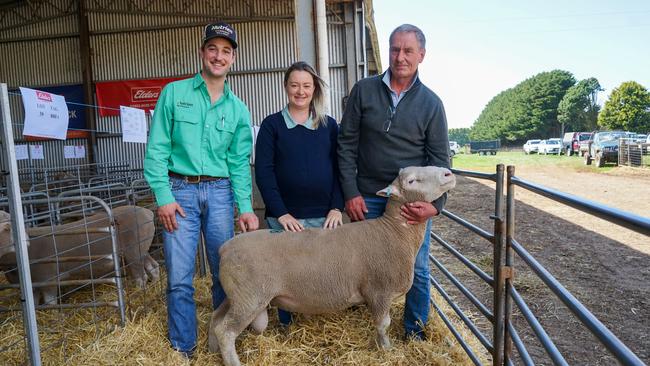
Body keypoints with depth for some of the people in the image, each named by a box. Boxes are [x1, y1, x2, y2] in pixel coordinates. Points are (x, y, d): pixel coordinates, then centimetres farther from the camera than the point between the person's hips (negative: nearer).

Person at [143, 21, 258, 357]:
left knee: (225, 271, 9)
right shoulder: (174, 93, 3)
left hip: (220, 192, 2)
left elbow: (239, 163, 6)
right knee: (179, 277, 1)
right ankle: (182, 349, 19)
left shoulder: (238, 110, 9)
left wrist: (245, 208, -4)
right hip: (180, 190, -2)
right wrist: (163, 196, -10)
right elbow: (157, 149, -1)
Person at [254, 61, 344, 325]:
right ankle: (288, 328, 29)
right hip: (285, 218, -2)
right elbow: (263, 172, -5)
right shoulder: (272, 124, 2)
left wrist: (337, 207, -6)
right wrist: (281, 213, -11)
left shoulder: (329, 125, 8)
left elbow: (340, 168, 5)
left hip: (324, 217, 2)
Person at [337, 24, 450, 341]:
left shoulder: (431, 103, 1)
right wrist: (351, 193, -6)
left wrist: (436, 204, -14)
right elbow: (347, 144, 0)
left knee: (417, 270, 8)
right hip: (367, 198, 0)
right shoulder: (363, 91, 1)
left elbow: (439, 159, 0)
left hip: (414, 200, 0)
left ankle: (415, 331, 30)